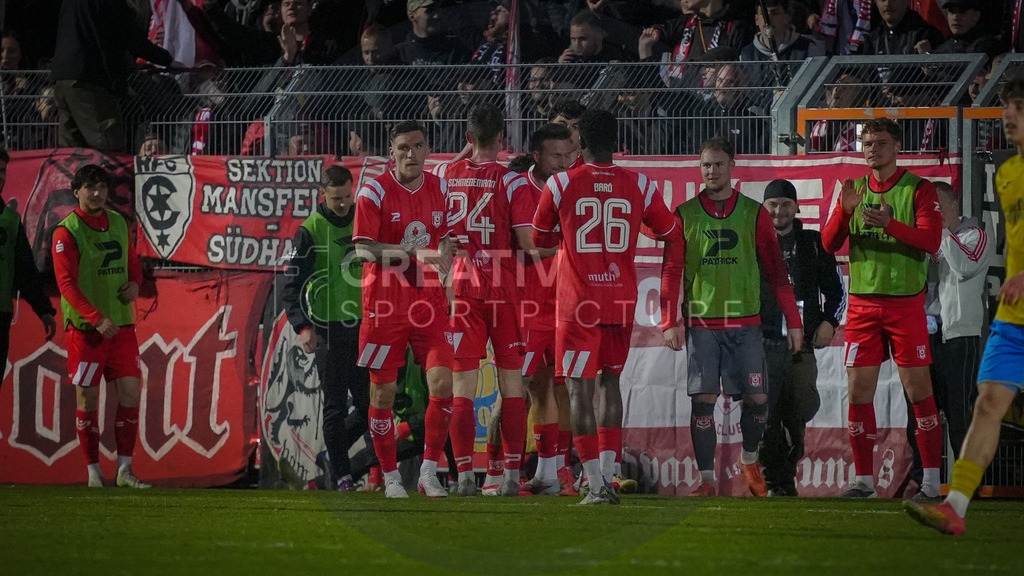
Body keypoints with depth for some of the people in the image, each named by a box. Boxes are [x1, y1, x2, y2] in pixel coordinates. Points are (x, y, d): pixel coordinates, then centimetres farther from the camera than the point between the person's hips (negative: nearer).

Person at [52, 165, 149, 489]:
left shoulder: (118, 223, 11)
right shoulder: (67, 232, -8)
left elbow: (132, 261, 23)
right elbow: (67, 284, -14)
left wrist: (134, 283, -1)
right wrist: (97, 319, -23)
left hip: (122, 324, 5)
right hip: (85, 328, -5)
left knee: (130, 391, 0)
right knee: (88, 398, -1)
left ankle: (125, 469, 7)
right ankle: (93, 471, 8)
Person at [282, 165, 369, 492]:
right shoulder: (310, 231, -6)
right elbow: (293, 285, -8)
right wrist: (302, 326, -19)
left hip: (362, 327, 5)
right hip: (329, 330, -5)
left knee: (369, 403, 4)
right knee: (335, 406, -5)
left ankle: (333, 454, 24)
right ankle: (340, 476, 1)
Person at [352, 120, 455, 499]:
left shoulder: (440, 189, 8)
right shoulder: (374, 192, -7)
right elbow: (363, 249, -13)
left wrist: (446, 280, 7)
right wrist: (413, 253, -22)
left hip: (429, 303, 3)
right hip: (384, 306, -3)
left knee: (442, 382, -9)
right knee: (383, 391, 1)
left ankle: (429, 471, 2)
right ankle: (390, 477, 13)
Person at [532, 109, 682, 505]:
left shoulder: (560, 185, -3)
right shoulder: (639, 186, 2)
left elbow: (539, 238, 11)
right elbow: (671, 235, 17)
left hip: (578, 304, -3)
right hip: (622, 301, 3)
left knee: (580, 389, -2)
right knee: (610, 382, 17)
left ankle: (596, 484, -11)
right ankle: (608, 476, 12)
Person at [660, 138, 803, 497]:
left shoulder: (754, 214, 7)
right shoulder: (685, 215, 5)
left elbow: (775, 269, 8)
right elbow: (671, 271, 3)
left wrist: (793, 321, 5)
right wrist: (670, 323, -6)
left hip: (745, 323, 1)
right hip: (701, 322, -1)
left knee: (757, 398, -2)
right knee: (703, 400, -6)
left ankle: (749, 460, 23)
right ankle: (706, 478, 1)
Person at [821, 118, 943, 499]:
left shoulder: (918, 189, 0)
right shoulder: (854, 190, 11)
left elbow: (931, 239, -11)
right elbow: (829, 243, 6)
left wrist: (890, 224, -25)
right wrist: (844, 211, -13)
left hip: (905, 301, -4)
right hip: (863, 302, 4)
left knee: (918, 389, -4)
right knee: (859, 391, 0)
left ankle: (932, 479, 1)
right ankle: (863, 479, 7)